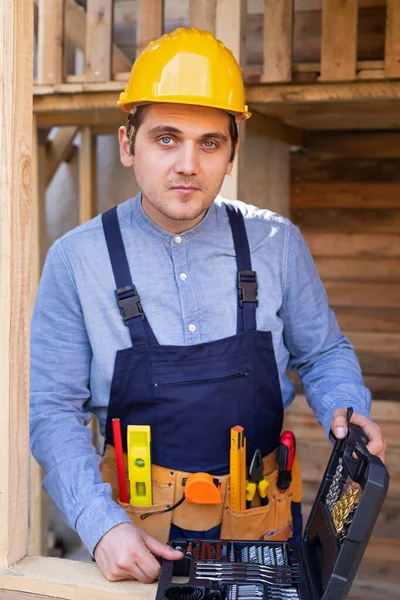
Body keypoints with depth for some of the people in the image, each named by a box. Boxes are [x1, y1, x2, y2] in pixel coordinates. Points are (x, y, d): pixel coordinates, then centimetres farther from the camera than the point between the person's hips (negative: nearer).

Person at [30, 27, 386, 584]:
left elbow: (323, 354, 5)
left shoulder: (276, 243, -6)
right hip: (138, 521, -1)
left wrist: (347, 411, -16)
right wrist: (102, 525, -21)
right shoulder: (76, 259, -11)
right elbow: (54, 409, -9)